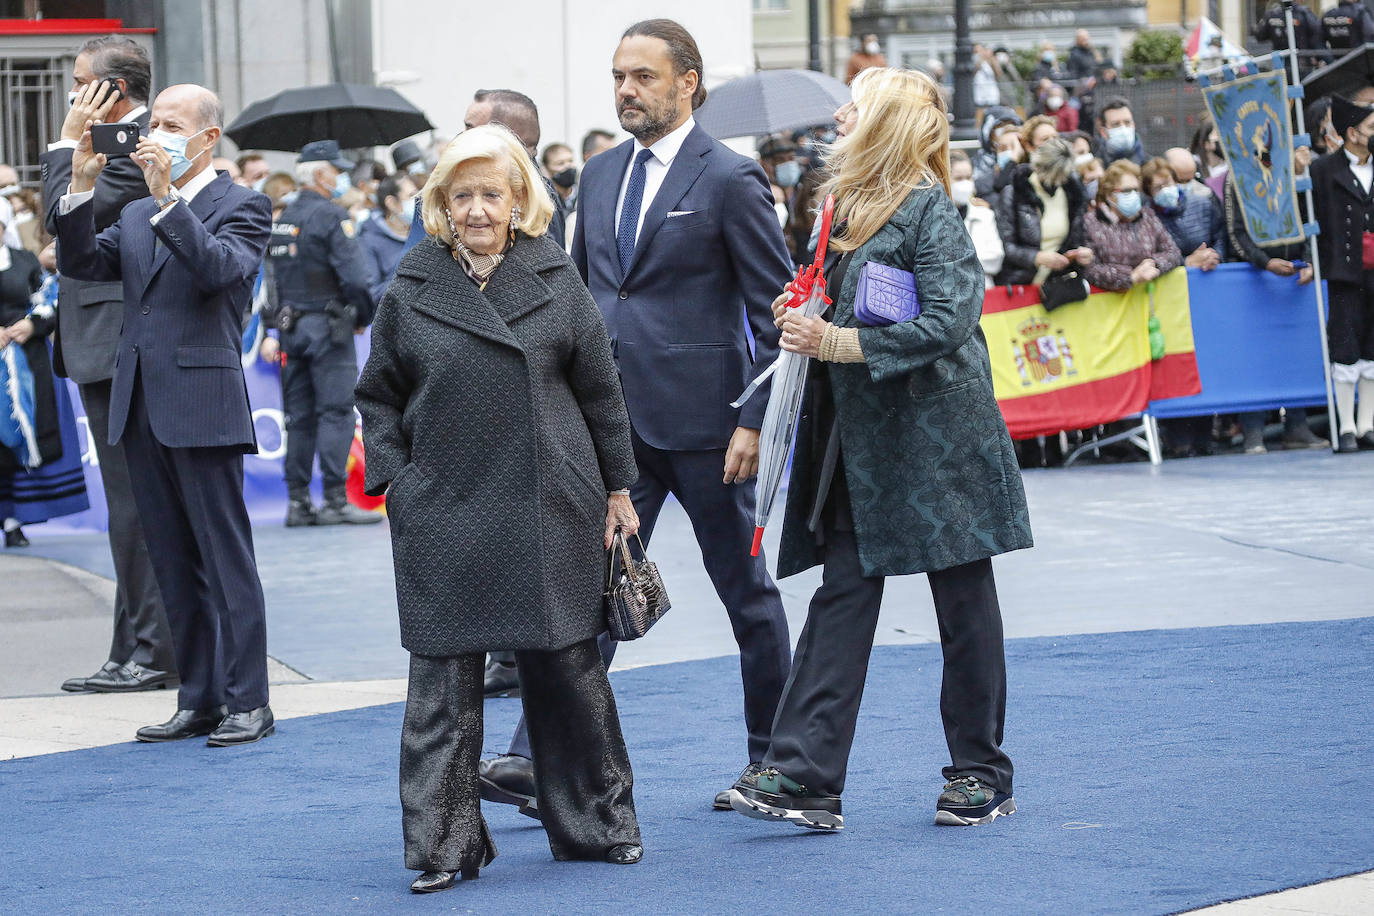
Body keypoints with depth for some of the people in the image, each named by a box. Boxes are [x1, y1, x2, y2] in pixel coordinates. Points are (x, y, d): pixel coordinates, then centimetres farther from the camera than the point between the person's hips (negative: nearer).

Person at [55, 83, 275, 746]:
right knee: (174, 565, 10)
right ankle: (199, 699, 16)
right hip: (142, 409, 7)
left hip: (203, 406, -7)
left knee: (226, 559, -4)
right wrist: (81, 187, -4)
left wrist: (168, 196, -24)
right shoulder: (137, 216, 18)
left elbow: (222, 268, -20)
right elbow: (80, 263, 7)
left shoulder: (241, 207, -2)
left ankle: (247, 702, -1)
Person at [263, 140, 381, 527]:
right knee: (336, 412, -6)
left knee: (299, 417, 8)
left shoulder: (282, 219, 13)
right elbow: (357, 275, -19)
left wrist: (277, 329, 18)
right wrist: (363, 318, -3)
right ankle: (335, 500, -11)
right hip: (327, 326, -7)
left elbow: (276, 276, 15)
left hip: (291, 325, 7)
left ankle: (298, 502, 8)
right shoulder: (331, 216, -11)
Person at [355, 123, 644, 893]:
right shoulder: (412, 291, 4)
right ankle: (444, 842, 4)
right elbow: (380, 396, 10)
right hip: (444, 517, 0)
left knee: (568, 665, 7)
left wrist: (618, 488, 8)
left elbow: (599, 389, 8)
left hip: (549, 510, 0)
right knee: (444, 676, -2)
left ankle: (597, 821, 20)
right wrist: (393, 481, -1)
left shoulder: (557, 280, 4)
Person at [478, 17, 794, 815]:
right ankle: (544, 760, -8)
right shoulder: (601, 175, 12)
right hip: (612, 421, 5)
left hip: (700, 420, -5)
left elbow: (776, 311, -9)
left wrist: (755, 420, -15)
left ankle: (773, 760, 21)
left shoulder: (730, 180, -8)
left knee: (746, 591, 8)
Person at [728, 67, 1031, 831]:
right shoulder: (854, 206, 14)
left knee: (964, 603, 4)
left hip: (937, 438, -8)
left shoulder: (928, 209, -12)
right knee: (842, 597, 0)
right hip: (863, 439, 8)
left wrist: (841, 343, -22)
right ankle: (806, 777, -4)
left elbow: (951, 318, -22)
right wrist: (805, 317, 3)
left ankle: (983, 775, 14)